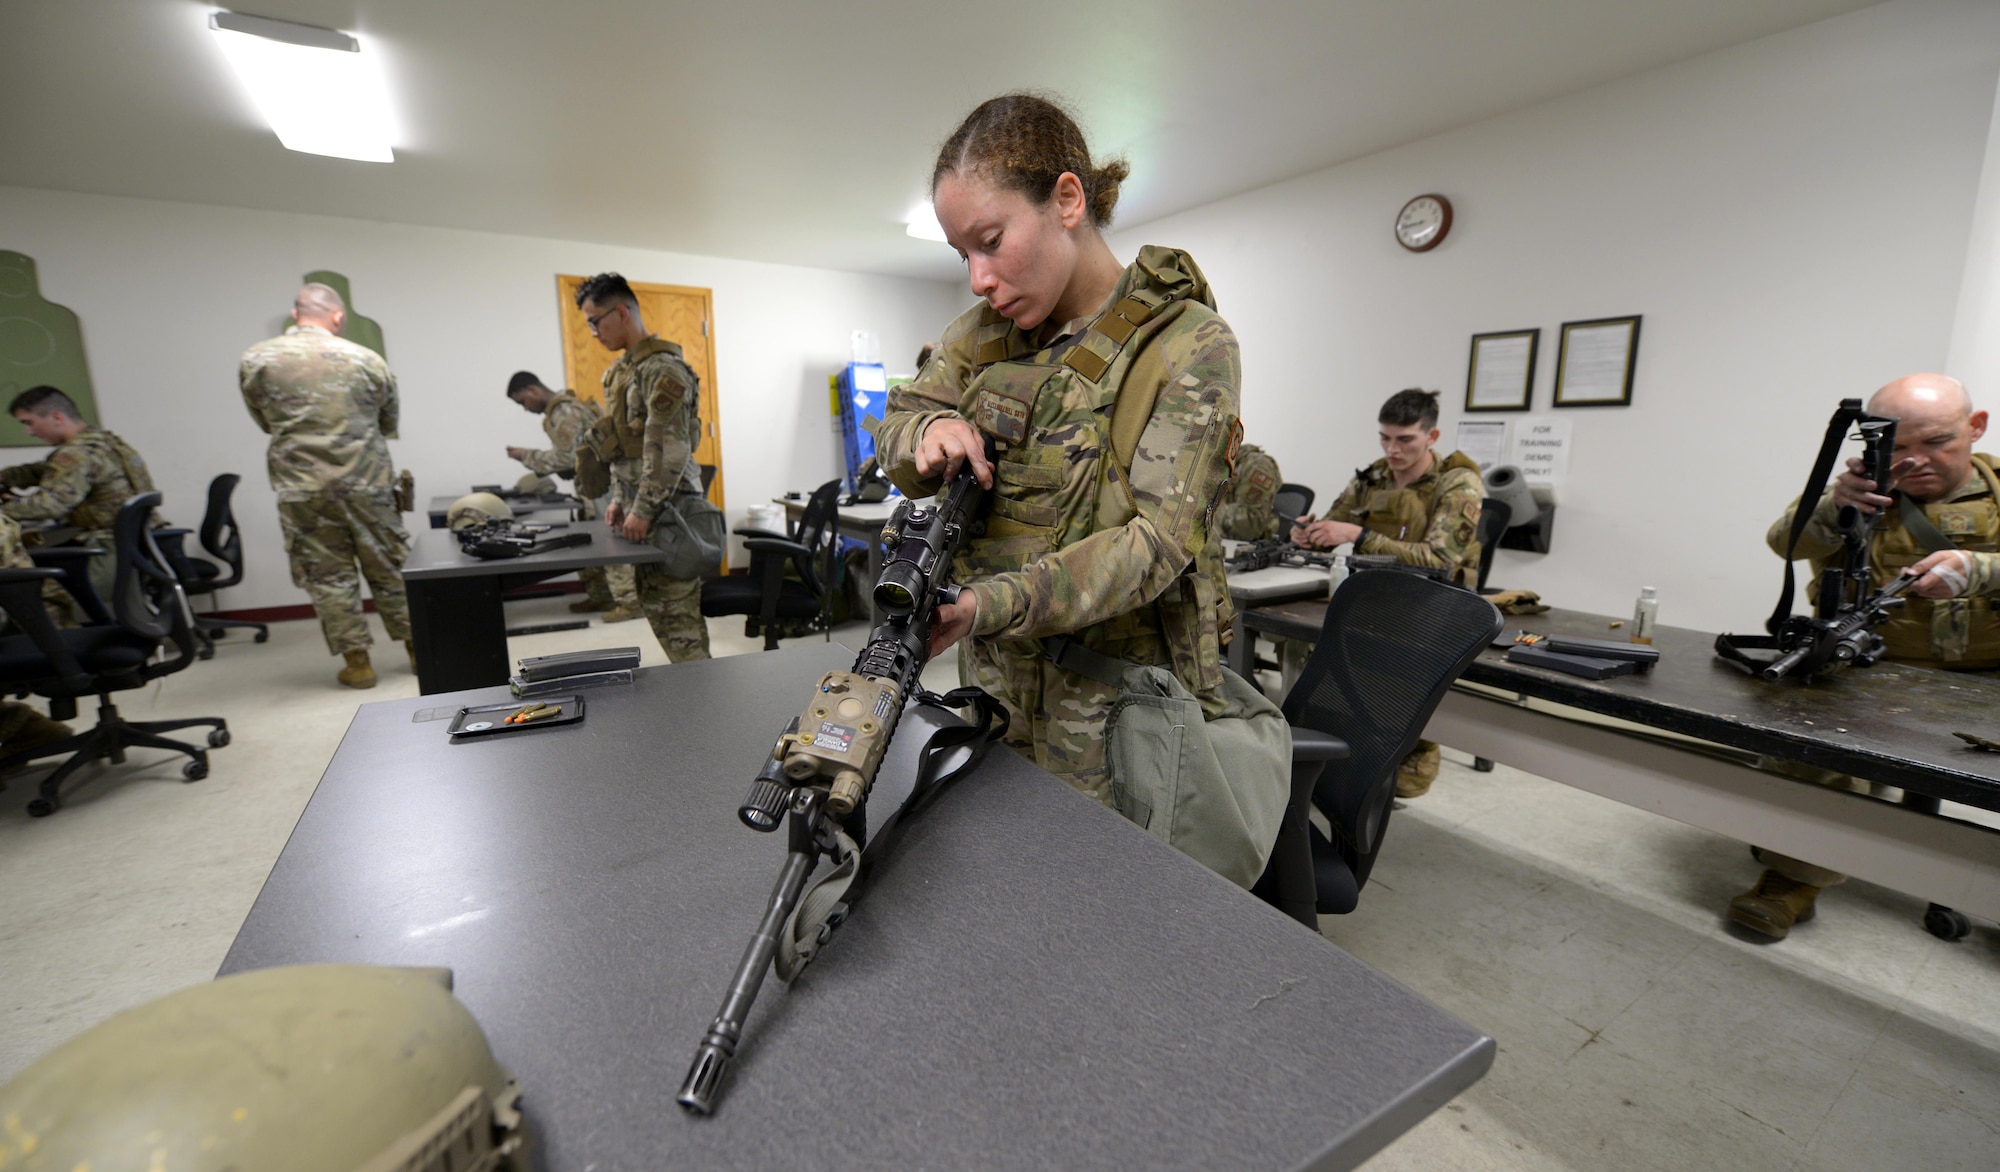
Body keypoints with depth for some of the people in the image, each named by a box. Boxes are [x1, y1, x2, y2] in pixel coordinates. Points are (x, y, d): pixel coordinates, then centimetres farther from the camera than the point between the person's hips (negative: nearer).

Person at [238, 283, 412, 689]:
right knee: (389, 568, 10)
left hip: (302, 487, 0)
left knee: (328, 575, 7)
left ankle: (357, 662, 11)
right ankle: (416, 647, 17)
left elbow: (265, 422, 11)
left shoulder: (255, 361, 0)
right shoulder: (365, 359, -2)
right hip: (368, 481, 0)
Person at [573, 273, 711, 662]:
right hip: (642, 507, 10)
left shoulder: (662, 368, -13)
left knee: (675, 612, -6)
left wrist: (643, 510, -20)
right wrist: (620, 499, 14)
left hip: (667, 511, -10)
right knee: (655, 606, 13)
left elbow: (669, 450, -21)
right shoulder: (623, 370, 17)